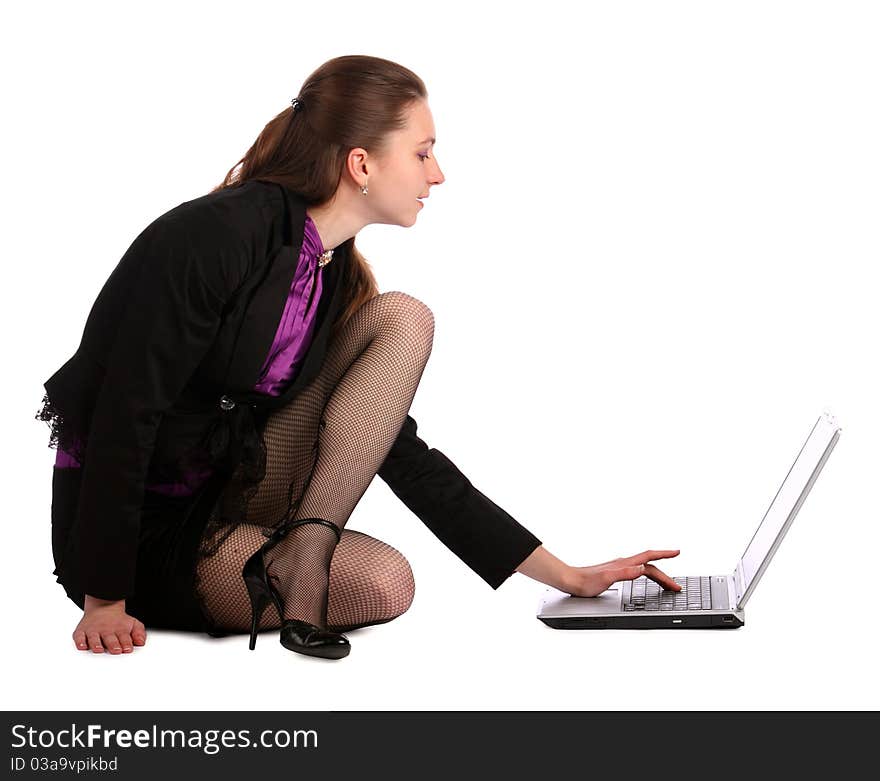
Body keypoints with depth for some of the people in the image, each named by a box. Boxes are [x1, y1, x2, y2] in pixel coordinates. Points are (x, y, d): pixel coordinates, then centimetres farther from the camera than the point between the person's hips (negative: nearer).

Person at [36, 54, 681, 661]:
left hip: (229, 499, 8)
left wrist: (568, 576, 1)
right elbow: (124, 415, -21)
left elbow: (405, 457, 3)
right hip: (140, 533, -8)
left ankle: (305, 553, -17)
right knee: (384, 583, -29)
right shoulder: (214, 234, -20)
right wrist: (104, 601, -22)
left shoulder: (340, 280, 2)